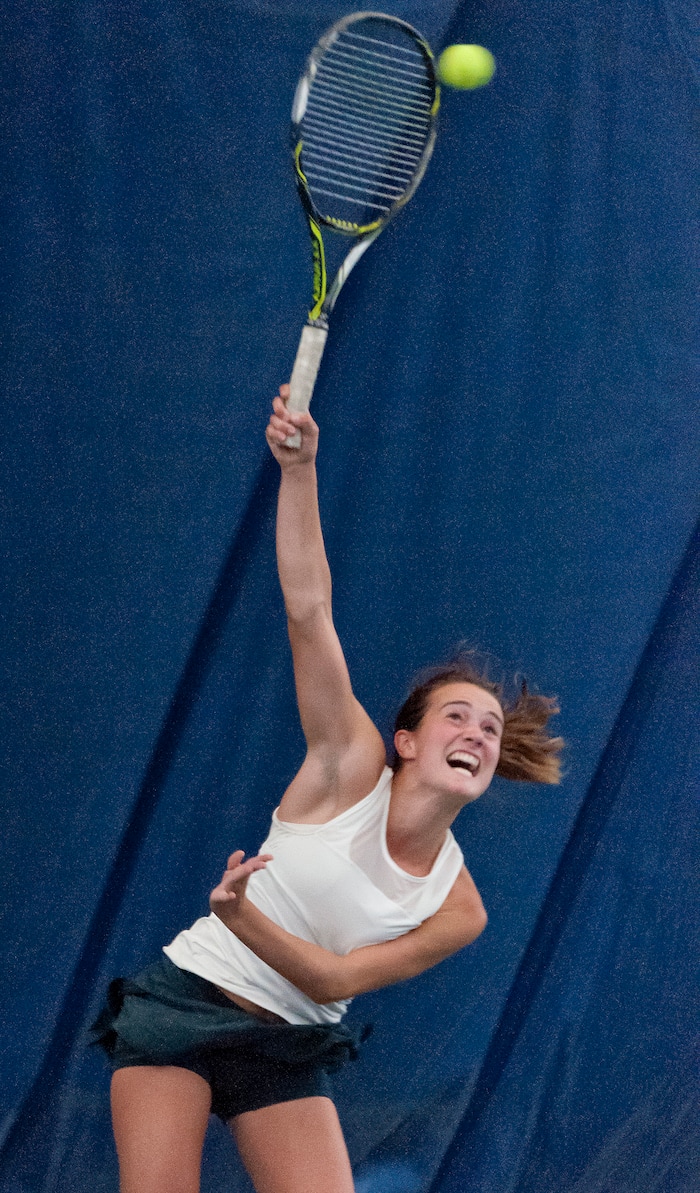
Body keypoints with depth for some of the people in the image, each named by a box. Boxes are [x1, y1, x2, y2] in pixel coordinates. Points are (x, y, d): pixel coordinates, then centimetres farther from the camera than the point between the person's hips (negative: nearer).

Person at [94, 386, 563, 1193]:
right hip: (182, 1000, -3)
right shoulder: (352, 766, -8)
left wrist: (241, 918, -30)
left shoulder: (457, 911, -3)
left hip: (287, 1049, 3)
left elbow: (336, 979, -12)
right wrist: (298, 469, -26)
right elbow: (308, 608, -16)